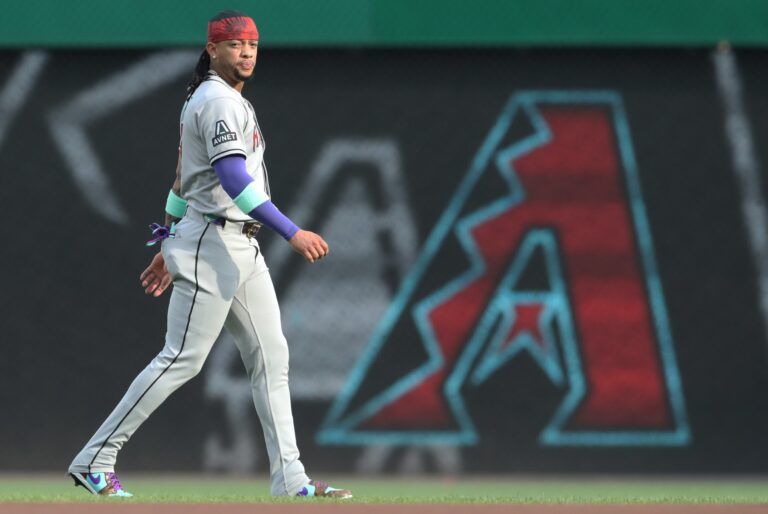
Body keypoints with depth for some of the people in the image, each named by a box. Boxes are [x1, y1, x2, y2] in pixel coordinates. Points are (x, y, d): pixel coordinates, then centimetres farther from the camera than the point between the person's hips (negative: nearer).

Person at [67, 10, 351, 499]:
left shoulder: (231, 101, 17)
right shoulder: (218, 101, -15)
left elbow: (186, 176, 23)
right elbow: (233, 181, -26)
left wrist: (170, 243, 27)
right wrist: (292, 233, -29)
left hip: (243, 249, 10)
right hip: (213, 244, -10)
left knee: (271, 357, 5)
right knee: (182, 359, -8)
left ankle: (290, 481, 3)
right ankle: (95, 460, -3)